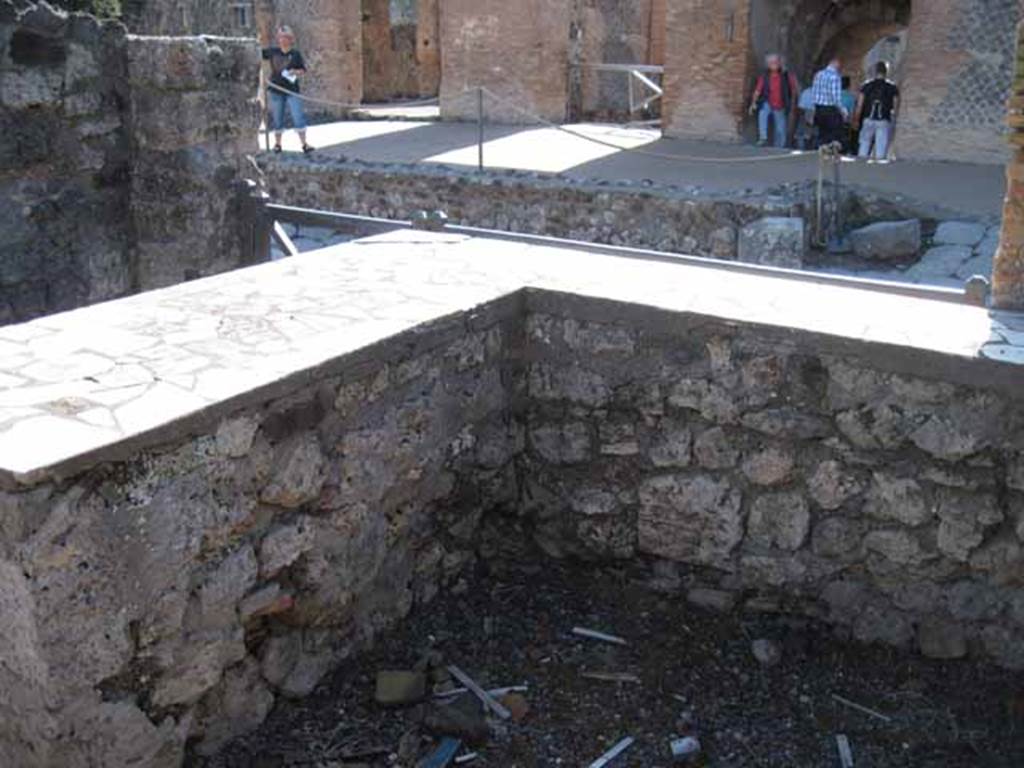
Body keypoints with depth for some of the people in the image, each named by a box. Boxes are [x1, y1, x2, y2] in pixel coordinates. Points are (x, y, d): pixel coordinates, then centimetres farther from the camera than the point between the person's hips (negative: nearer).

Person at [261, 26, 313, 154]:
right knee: (277, 119, 8)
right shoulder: (272, 52, 3)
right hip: (276, 90, 1)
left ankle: (304, 144, -1)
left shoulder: (295, 54, 0)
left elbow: (303, 70, 4)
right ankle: (277, 143, 21)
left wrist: (296, 72, -14)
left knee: (298, 117, -7)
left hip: (292, 90, -1)